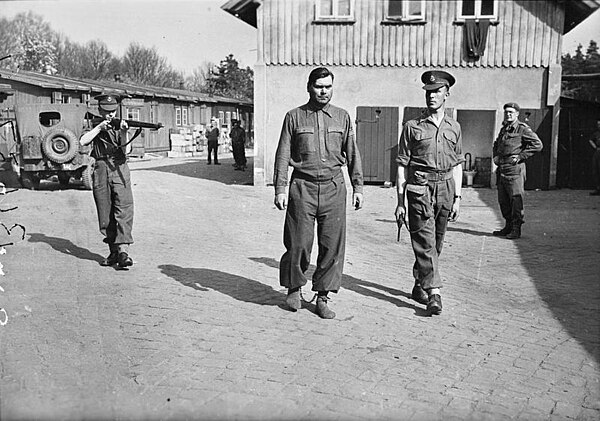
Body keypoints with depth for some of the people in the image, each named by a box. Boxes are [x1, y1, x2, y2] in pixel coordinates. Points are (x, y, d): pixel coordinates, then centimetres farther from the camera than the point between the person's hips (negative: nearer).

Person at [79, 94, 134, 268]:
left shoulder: (120, 125, 8)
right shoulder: (95, 126, 13)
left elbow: (126, 150, -5)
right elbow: (82, 142, -5)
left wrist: (123, 132, -19)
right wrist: (99, 127, -8)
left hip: (119, 170, -2)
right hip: (100, 171, 2)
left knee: (124, 210, -15)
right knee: (105, 215, 3)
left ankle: (123, 251, -21)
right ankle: (113, 252, 12)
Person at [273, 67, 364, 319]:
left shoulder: (342, 117, 11)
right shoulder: (294, 117, 4)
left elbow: (352, 154, 13)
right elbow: (282, 155, 2)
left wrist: (357, 187, 8)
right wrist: (280, 189, -6)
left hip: (334, 187, 2)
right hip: (303, 186, -2)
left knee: (333, 244, 0)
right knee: (299, 243, 0)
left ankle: (322, 296, 13)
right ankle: (294, 288, 24)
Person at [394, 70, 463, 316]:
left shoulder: (454, 128, 13)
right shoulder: (412, 127, 3)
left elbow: (457, 165, 15)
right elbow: (402, 165, 2)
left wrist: (457, 197, 7)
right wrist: (401, 201, -3)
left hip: (445, 188, 4)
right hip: (419, 188, -4)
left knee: (436, 243, 10)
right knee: (425, 242, -11)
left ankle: (420, 286, 25)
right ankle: (433, 293, -13)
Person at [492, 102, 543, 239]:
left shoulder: (523, 129, -4)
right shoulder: (503, 129, 19)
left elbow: (538, 145, -11)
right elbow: (496, 144, 36)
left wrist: (521, 156, -13)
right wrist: (495, 156, 18)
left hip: (514, 168, -8)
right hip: (501, 169, 8)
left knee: (516, 200, -6)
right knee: (503, 200, 10)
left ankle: (516, 229, -2)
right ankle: (508, 227, 20)